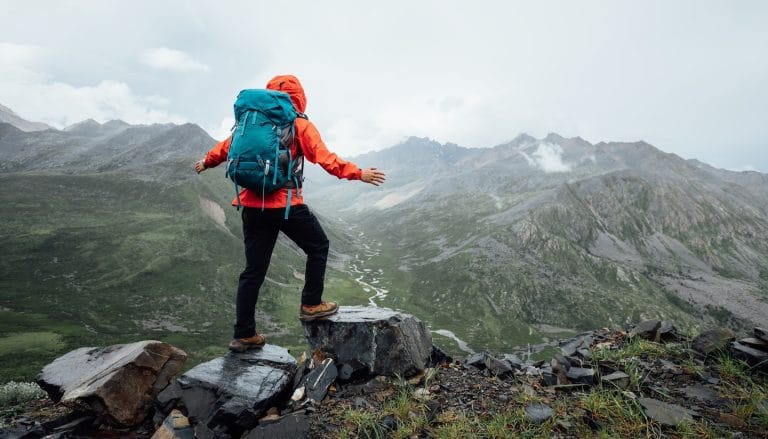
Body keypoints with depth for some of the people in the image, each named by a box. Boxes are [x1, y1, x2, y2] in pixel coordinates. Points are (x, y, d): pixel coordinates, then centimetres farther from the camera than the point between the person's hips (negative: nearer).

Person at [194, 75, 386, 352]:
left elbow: (227, 146, 21)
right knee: (318, 247, 18)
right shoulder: (300, 125, -1)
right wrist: (358, 173, -10)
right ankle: (311, 305, 21)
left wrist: (206, 163, 38)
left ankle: (244, 335, 17)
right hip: (286, 204, -5)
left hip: (252, 205, 5)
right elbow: (324, 158, -12)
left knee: (254, 269, 12)